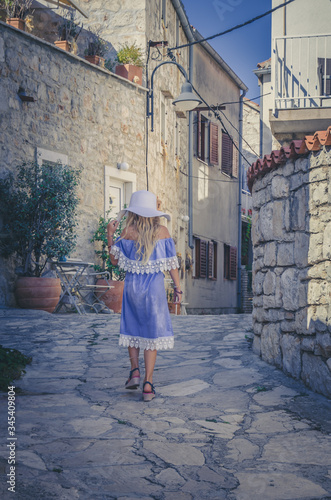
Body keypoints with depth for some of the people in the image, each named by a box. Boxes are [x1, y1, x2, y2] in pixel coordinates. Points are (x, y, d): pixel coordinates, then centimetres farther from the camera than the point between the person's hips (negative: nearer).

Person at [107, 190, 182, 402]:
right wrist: (177, 287, 5)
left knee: (131, 327, 19)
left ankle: (135, 370, 4)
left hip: (133, 284, 0)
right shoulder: (162, 231, -1)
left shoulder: (128, 231, -4)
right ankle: (148, 384, 1)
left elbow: (115, 260, 1)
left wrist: (110, 235, 10)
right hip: (155, 285, 0)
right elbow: (172, 263, -2)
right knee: (153, 331, 5)